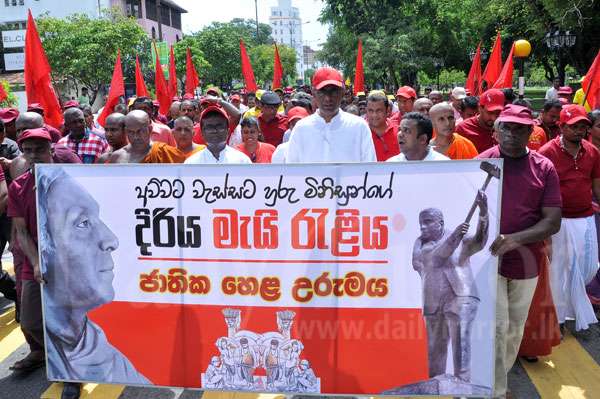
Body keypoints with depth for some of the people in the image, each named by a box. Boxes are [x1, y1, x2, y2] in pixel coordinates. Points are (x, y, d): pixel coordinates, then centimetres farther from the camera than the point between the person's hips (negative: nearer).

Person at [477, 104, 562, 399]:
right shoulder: (481, 163, -6)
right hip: (488, 258, -3)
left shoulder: (544, 168, -3)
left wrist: (515, 239, -23)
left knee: (515, 329, 15)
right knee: (496, 327, -6)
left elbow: (553, 221, -7)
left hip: (527, 261, 3)